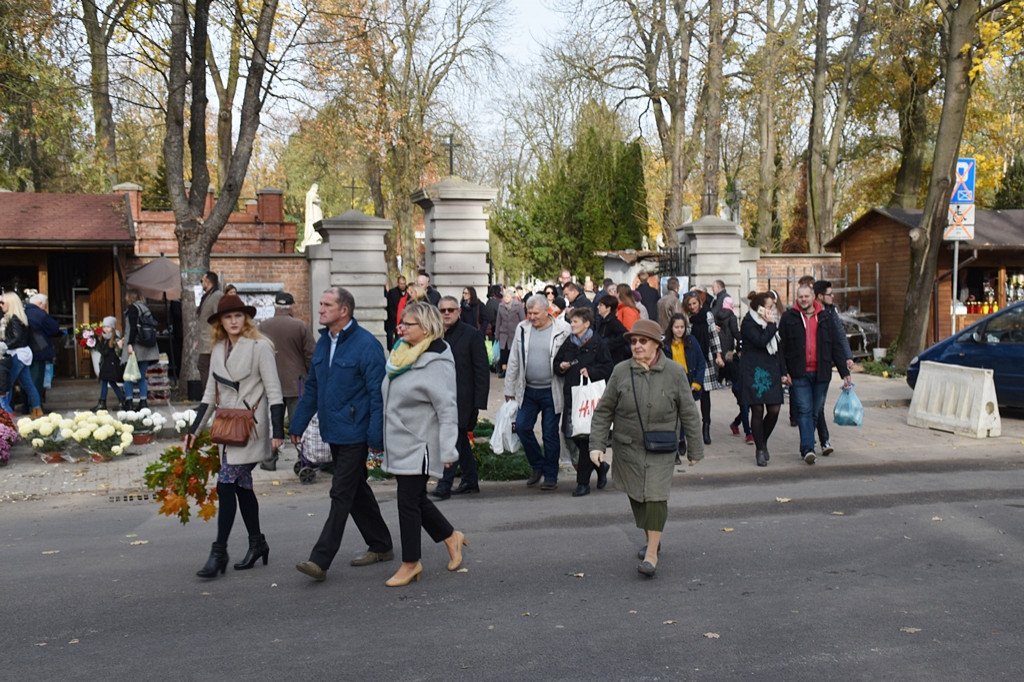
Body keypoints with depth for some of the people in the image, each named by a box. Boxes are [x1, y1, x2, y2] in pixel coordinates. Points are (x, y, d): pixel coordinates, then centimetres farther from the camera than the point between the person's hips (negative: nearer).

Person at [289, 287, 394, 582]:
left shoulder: (366, 345, -14)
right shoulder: (323, 343, 10)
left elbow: (377, 393, -16)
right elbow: (311, 388, 17)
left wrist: (376, 436, -19)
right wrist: (297, 425, 14)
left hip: (354, 433, -9)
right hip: (333, 432, 9)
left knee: (342, 494, -4)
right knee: (357, 490, 16)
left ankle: (320, 560, -1)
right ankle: (381, 546, 30)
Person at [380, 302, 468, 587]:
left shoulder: (436, 362, -17)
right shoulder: (402, 354, 9)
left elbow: (448, 410, -20)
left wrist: (447, 451, -22)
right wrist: (383, 438, 21)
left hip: (420, 445, -9)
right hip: (399, 443, 9)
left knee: (409, 501, -1)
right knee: (417, 499, 16)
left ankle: (410, 563, 14)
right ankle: (451, 537, 35)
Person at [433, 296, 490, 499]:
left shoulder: (472, 334, -6)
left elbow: (481, 371, -8)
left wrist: (479, 404, -13)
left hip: (462, 399, -6)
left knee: (454, 439, -10)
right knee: (461, 440, 15)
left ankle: (444, 485, -8)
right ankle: (470, 481, 25)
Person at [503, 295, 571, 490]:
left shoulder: (562, 330, -8)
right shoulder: (522, 328, 4)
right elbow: (514, 360, 9)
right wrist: (509, 388, 11)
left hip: (551, 391, -4)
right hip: (528, 390, 4)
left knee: (550, 433, 3)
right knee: (522, 426, 1)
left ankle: (551, 475, 17)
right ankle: (538, 465, 22)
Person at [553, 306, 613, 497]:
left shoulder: (597, 343, -4)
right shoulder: (568, 343, 12)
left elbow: (608, 367, -6)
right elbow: (556, 364, 18)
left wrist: (591, 371, -18)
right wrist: (561, 367, -3)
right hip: (571, 395, 6)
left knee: (587, 438, -3)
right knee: (574, 436, 6)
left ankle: (583, 482, 7)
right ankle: (600, 467, 30)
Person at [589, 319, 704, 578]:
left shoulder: (674, 372, -4)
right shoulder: (621, 372, -2)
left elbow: (689, 413, 3)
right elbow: (604, 411, 3)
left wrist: (694, 449, 6)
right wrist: (597, 444, -4)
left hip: (662, 449, -2)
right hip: (628, 447, 2)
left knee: (656, 496, -10)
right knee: (636, 496, 11)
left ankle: (652, 554, -3)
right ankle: (652, 539, 33)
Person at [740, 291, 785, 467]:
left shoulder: (770, 323, 16)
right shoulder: (748, 323, -7)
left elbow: (778, 348, 21)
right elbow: (760, 341, -22)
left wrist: (783, 372, 16)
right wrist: (771, 325, -13)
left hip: (771, 371, 6)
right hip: (754, 372, -6)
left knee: (774, 410, 0)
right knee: (757, 411, -2)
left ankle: (763, 442, 23)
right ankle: (760, 450, 9)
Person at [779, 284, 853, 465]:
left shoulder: (824, 318, 10)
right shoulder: (788, 318, 3)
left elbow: (836, 346, 11)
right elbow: (781, 347, 2)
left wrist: (844, 372, 7)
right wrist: (783, 372, -7)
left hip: (820, 374, 3)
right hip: (798, 374, -3)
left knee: (815, 412, 8)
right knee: (804, 411, -9)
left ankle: (806, 448, 20)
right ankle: (808, 449, -13)